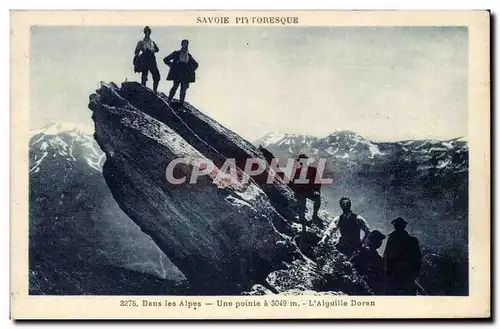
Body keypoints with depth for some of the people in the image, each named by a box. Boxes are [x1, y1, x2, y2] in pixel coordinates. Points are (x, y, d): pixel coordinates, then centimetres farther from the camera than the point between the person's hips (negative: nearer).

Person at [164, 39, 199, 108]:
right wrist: (172, 66, 3)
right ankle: (168, 102, -11)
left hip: (186, 75, 3)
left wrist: (191, 70, 15)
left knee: (183, 90, -2)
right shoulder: (176, 53, 11)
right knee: (175, 87, -15)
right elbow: (166, 60, 12)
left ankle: (181, 104, -1)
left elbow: (195, 64, 31)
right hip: (177, 74, -3)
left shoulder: (189, 56, 20)